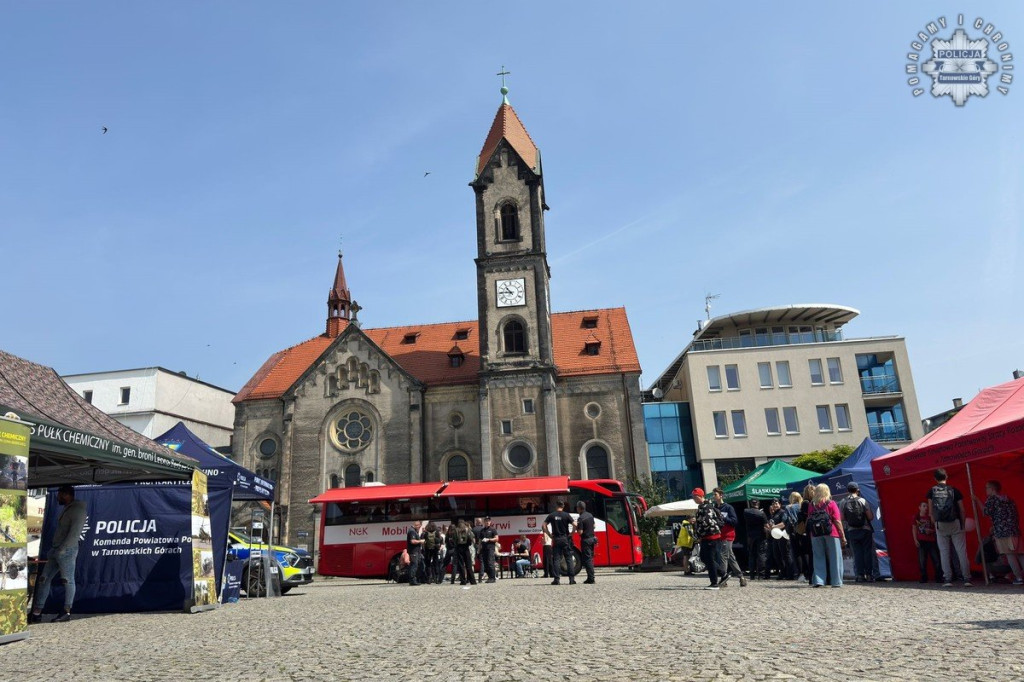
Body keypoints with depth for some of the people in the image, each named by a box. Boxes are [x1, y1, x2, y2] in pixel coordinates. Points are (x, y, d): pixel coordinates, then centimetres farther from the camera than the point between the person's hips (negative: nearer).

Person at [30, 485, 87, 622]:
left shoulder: (78, 510, -12)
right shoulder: (67, 509, 20)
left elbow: (75, 533, -20)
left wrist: (63, 548, -21)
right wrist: (54, 549, 15)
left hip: (67, 551, -10)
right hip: (56, 550, 10)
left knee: (68, 580, -3)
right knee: (44, 579, 8)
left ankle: (67, 612, 3)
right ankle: (37, 613, 11)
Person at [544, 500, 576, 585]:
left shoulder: (551, 515, 2)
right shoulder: (566, 515, -2)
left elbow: (544, 525, -2)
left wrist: (550, 535, 2)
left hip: (556, 540, 1)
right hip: (565, 539, -1)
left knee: (556, 559, 4)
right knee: (568, 558, 4)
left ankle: (556, 579, 1)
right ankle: (572, 579, 1)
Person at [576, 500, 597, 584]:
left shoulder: (580, 518, -18)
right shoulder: (590, 515, 7)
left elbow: (580, 532, -20)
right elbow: (593, 526, 19)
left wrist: (576, 527, -4)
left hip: (585, 540, -8)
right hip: (592, 538, 8)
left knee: (587, 559, -4)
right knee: (590, 558, 14)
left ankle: (591, 579, -5)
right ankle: (591, 578, 17)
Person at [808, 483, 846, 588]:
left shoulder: (812, 506, 5)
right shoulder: (831, 504, -2)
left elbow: (808, 522, 5)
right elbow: (837, 521, -4)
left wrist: (810, 535, 12)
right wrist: (843, 536, 0)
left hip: (816, 535, 2)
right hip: (831, 534, -2)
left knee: (818, 558, 7)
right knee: (835, 558, 5)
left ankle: (818, 580, 2)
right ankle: (837, 582, 6)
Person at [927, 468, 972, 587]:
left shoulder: (932, 491, 3)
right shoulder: (954, 490, 0)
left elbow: (930, 511, 4)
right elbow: (962, 510, 2)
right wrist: (963, 523, 12)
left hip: (940, 524, 1)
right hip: (955, 523, -1)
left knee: (944, 552, 5)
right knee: (961, 551, 4)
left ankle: (948, 579, 1)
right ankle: (967, 578, 3)